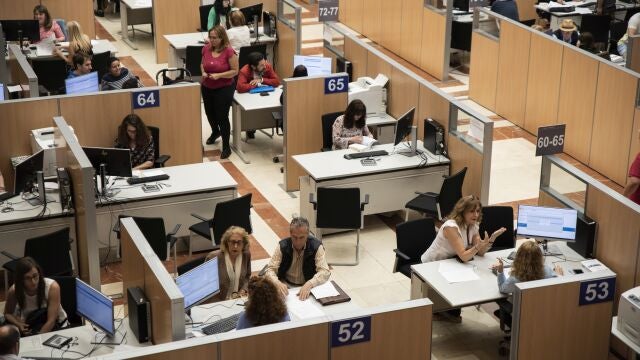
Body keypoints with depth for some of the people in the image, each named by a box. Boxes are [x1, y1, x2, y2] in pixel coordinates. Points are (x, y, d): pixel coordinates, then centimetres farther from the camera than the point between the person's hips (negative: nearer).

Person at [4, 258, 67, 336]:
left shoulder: (52, 287, -26)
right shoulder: (14, 291, -17)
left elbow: (51, 320, -28)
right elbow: (8, 314, 2)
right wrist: (18, 324, -18)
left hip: (56, 325, -2)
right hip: (29, 327, 2)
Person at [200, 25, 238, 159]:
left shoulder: (229, 51, -20)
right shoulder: (206, 49, -4)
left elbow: (235, 71, -15)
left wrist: (219, 75, -25)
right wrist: (203, 72, -8)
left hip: (224, 88, -6)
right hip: (207, 87, 6)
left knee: (222, 116, -3)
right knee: (209, 112, 24)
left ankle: (226, 147, 12)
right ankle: (215, 132, 56)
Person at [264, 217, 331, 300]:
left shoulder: (316, 246, -12)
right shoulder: (282, 246, -7)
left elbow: (325, 272, -16)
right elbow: (270, 269, -8)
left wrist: (309, 284, -35)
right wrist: (277, 283, -31)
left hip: (307, 287, -1)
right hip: (286, 286, 1)